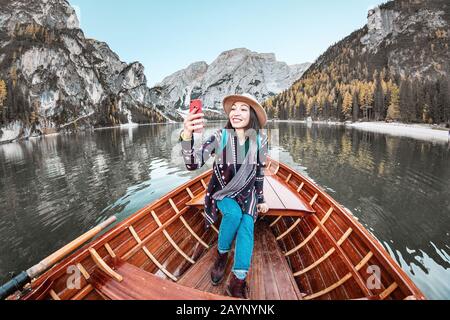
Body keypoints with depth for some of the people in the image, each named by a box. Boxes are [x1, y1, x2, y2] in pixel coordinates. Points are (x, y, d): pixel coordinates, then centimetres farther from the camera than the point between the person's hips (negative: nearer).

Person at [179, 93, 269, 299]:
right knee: (234, 214, -29)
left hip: (247, 193, 2)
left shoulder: (259, 140, -8)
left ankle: (238, 282, -16)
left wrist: (261, 199, 9)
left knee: (247, 225, -22)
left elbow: (259, 172, 6)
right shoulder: (220, 136, -16)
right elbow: (193, 163, -30)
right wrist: (187, 135, -49)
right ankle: (222, 255, -1)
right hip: (223, 191, -1)